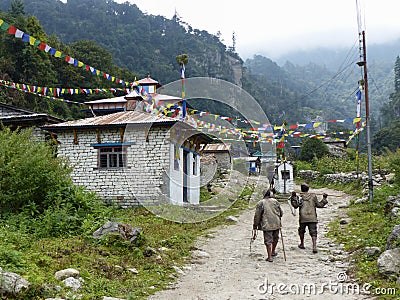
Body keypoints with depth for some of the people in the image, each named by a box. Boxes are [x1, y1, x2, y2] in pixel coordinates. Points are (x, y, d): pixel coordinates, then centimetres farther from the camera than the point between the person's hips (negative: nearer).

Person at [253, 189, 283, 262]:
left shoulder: (260, 203, -2)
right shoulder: (275, 201, 6)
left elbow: (257, 216, -2)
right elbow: (281, 213, 12)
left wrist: (255, 228, 3)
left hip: (267, 225, -3)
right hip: (276, 224, 3)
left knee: (268, 241, 5)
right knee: (275, 238, 23)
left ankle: (270, 257, 7)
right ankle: (273, 252, 39)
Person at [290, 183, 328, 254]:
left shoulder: (300, 197, 0)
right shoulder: (313, 196, 6)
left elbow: (295, 205, -12)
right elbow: (319, 205, 13)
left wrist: (293, 197, -8)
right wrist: (324, 199, 24)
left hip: (303, 218, 0)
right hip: (312, 218, 0)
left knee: (301, 231, 21)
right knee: (313, 232, -2)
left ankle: (302, 244, 33)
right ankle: (314, 247, -16)